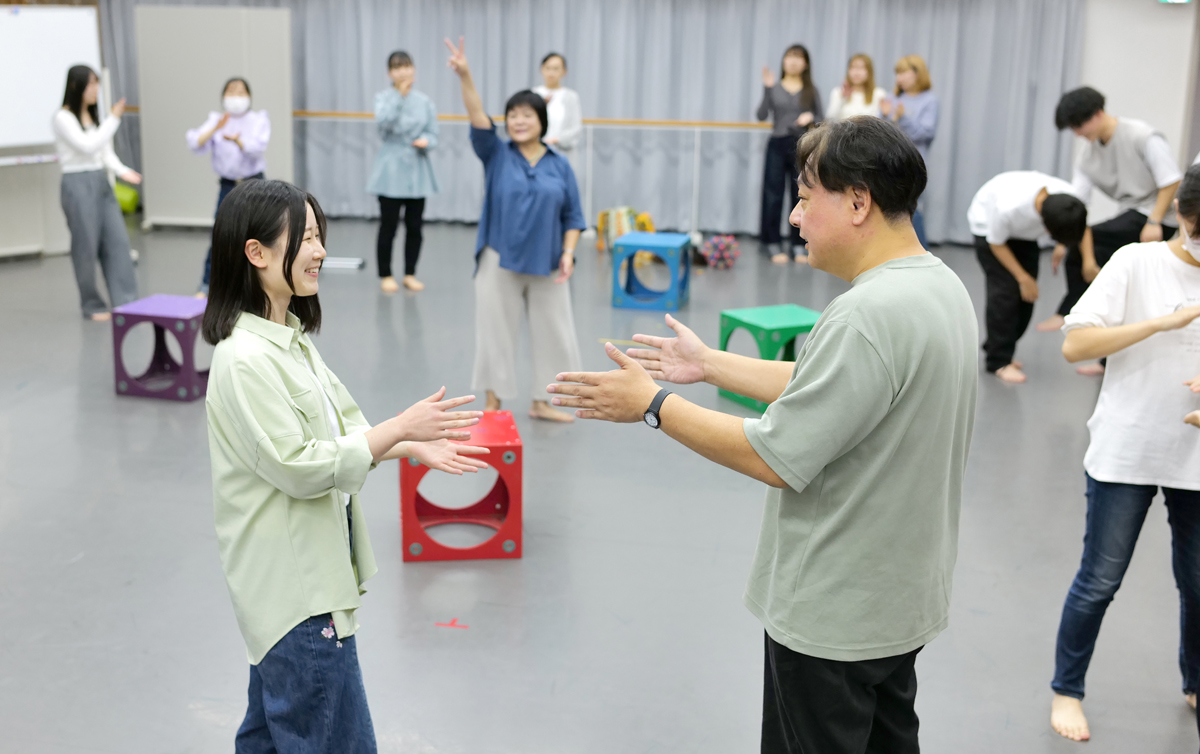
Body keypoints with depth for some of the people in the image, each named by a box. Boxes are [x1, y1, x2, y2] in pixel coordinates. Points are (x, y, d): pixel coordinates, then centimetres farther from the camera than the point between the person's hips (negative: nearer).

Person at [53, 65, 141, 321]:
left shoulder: (95, 116, 13)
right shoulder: (64, 118, -8)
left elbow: (106, 153, 12)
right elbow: (88, 146, -18)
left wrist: (123, 172, -6)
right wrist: (114, 119, -16)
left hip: (101, 183, 7)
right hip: (78, 184, -7)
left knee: (118, 240, 0)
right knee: (87, 246, -1)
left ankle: (125, 302, 1)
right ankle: (92, 306, 11)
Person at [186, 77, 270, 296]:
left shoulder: (258, 119, 0)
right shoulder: (216, 120, 5)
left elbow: (258, 148, -17)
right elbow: (195, 144, -10)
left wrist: (236, 139, -35)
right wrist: (215, 128, -25)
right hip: (227, 185, 1)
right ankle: (207, 286, 1)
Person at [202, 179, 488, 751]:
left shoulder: (290, 337, 8)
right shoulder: (245, 359, -22)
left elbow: (337, 431, 12)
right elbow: (297, 467, -23)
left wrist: (413, 448, -3)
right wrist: (400, 428, -20)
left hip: (308, 570, 10)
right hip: (293, 584, -10)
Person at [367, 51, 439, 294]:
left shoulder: (424, 101, 3)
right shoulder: (384, 97, -3)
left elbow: (433, 134, 4)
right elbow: (383, 122, -23)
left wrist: (426, 141, -18)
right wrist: (400, 95, -23)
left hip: (417, 172, 3)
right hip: (391, 172, -2)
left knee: (414, 226, 7)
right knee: (388, 226, 2)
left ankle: (410, 274, 20)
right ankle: (386, 275, 15)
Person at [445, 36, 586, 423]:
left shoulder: (560, 165, 3)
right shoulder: (496, 155, 0)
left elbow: (572, 216, 5)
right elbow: (478, 118, -16)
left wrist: (568, 253, -9)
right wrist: (465, 76, -30)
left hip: (546, 265, 2)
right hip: (499, 261, -1)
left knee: (553, 332, 7)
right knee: (496, 332, 5)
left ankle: (540, 403, 25)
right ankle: (493, 406, 19)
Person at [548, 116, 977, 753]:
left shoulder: (870, 314, -28)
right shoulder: (941, 285, 4)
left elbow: (775, 458, -26)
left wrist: (652, 404, -16)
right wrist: (710, 364, 12)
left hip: (833, 617, -9)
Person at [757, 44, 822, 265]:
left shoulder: (811, 91, 7)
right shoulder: (774, 88, 3)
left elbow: (822, 120, 8)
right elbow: (761, 115, -7)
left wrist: (811, 117, -13)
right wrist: (767, 88, -15)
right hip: (778, 145, -1)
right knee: (774, 196, 0)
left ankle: (798, 245, 13)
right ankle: (774, 244, 7)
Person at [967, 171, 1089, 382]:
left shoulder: (1067, 196, -30)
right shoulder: (1009, 207, -43)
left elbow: (1082, 226, -7)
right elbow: (996, 243, -22)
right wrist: (1023, 277, -19)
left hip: (1024, 232, 5)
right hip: (988, 223, -5)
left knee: (1026, 294, -1)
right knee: (1005, 290, -15)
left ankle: (996, 348, 18)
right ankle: (999, 361, -6)